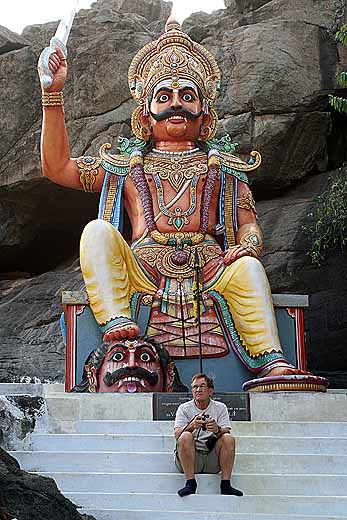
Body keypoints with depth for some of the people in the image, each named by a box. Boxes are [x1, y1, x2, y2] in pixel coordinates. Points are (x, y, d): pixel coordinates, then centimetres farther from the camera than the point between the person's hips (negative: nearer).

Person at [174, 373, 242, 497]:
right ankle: (190, 483, -28)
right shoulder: (184, 408, 4)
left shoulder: (220, 408, 8)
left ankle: (225, 484, -22)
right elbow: (177, 434, -10)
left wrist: (217, 430, -29)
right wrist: (191, 426, -32)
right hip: (190, 459, -1)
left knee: (229, 439, -22)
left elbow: (226, 432, -5)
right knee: (186, 436, -28)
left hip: (212, 459, 1)